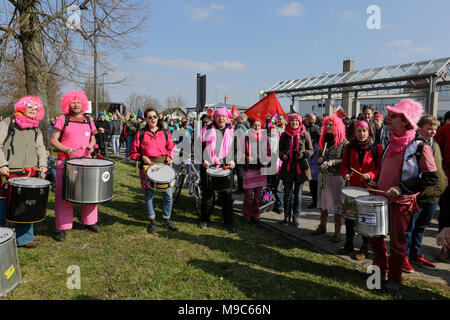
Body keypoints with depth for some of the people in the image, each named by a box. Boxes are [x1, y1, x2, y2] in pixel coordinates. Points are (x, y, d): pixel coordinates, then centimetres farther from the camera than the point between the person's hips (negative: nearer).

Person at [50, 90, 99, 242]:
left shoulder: (88, 120, 13)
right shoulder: (62, 119, 1)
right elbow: (53, 140, 0)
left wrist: (91, 145, 1)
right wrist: (66, 149, -16)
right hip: (65, 162, -3)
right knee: (63, 194, -1)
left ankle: (90, 221, 24)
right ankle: (61, 228, 10)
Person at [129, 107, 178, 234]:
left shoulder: (164, 132, 9)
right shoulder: (141, 133, 3)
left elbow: (171, 148, 20)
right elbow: (133, 153, 6)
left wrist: (169, 157, 0)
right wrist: (142, 157, -12)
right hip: (147, 166, -2)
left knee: (168, 194, 2)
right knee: (149, 195, 6)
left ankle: (166, 220, 20)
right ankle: (152, 221, 23)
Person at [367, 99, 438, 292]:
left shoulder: (420, 148, -14)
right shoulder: (392, 144, 9)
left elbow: (431, 178, -17)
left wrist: (402, 188, -21)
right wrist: (378, 184, 10)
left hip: (402, 203, -7)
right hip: (382, 198, 7)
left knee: (397, 241, 6)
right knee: (375, 234, 14)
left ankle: (394, 279, 24)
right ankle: (380, 269, 34)